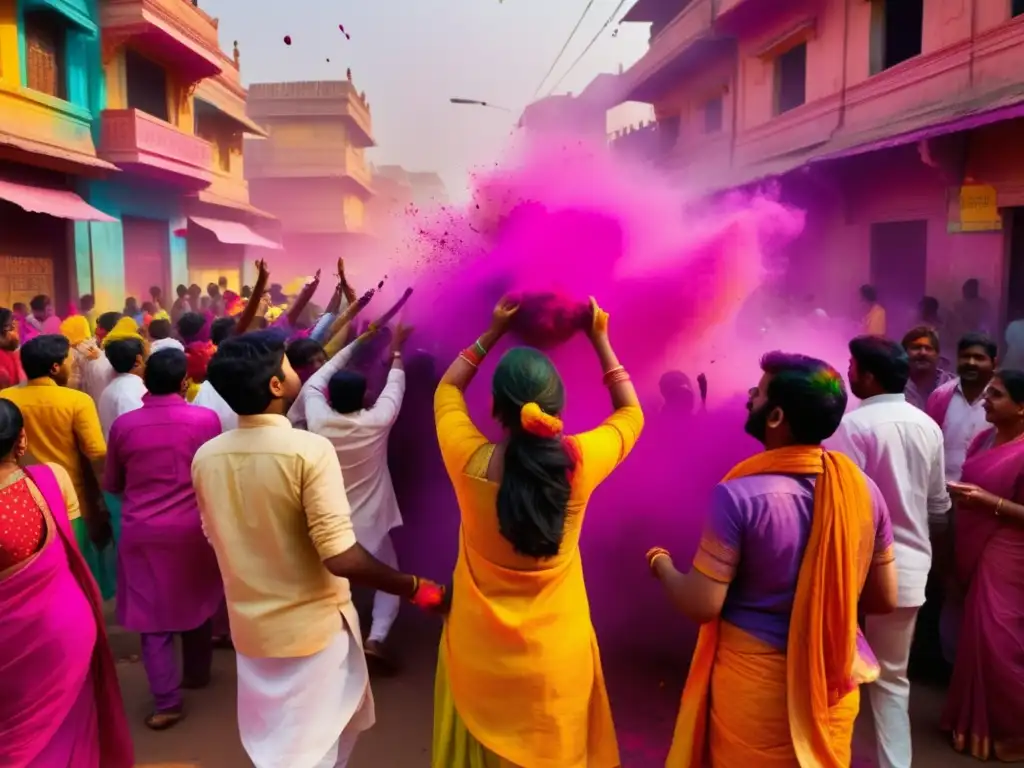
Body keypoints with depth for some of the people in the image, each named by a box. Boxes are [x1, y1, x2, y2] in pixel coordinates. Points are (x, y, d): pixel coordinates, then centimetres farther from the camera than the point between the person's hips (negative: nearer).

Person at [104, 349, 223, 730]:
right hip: (193, 527, 1)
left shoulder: (123, 424, -8)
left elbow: (112, 485, 7)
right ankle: (197, 673, 36)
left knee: (152, 613, 8)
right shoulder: (206, 419, -11)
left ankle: (167, 701, 9)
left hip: (143, 531, 0)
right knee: (196, 601, 20)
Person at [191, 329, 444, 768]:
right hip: (314, 625, -5)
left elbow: (217, 539, 9)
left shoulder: (205, 457, -6)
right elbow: (340, 557, -28)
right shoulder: (309, 449, -24)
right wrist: (414, 588, -16)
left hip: (250, 626, 5)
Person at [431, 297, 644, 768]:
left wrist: (491, 334, 5)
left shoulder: (469, 461, -22)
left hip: (480, 653, 0)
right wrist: (600, 341, 5)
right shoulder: (578, 463, -21)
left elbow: (447, 390, 0)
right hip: (556, 656, 0)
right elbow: (630, 413, 1)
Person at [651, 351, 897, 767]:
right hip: (834, 680, 5)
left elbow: (702, 605, -19)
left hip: (754, 680, -4)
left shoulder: (739, 494, -23)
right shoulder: (864, 489, -7)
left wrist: (660, 563, -1)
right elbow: (884, 599, 1)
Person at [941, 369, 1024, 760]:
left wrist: (987, 500, -23)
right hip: (973, 552, 8)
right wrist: (958, 493, 2)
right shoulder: (984, 439, 9)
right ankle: (977, 722, 30)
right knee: (978, 636, 16)